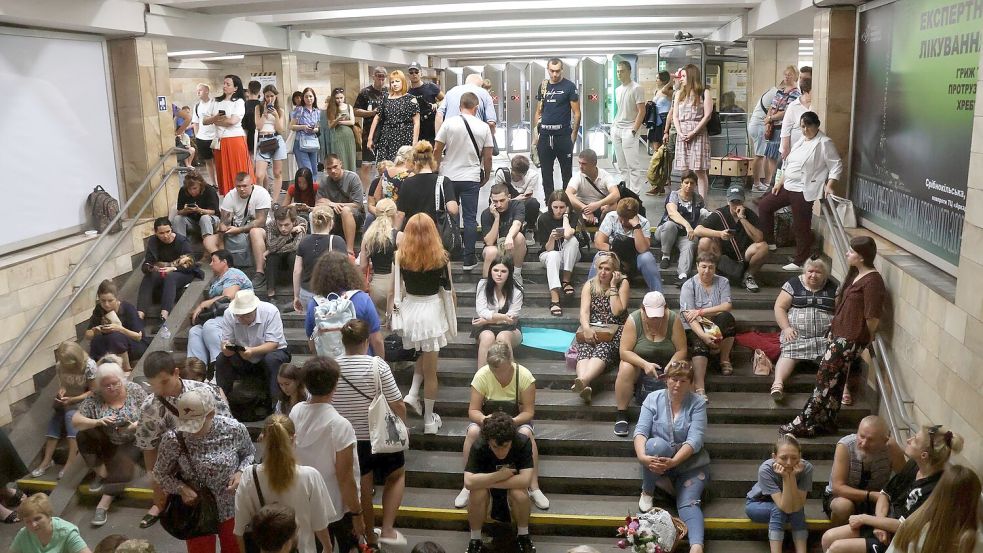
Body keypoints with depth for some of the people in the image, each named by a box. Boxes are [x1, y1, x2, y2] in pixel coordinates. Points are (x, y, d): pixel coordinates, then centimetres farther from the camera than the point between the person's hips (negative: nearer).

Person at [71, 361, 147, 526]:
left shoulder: (134, 390, -10)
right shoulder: (94, 398, -10)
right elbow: (75, 421, -14)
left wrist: (136, 425, -27)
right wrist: (98, 422, -32)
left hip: (130, 442, -2)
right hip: (106, 443, 2)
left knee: (122, 468, -28)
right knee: (83, 435, -24)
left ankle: (103, 506, -24)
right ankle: (101, 474, -10)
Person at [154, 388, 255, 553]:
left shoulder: (235, 429, -20)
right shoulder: (173, 439, -22)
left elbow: (250, 454, 0)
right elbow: (160, 473, -5)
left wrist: (241, 472, -18)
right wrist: (181, 488, -21)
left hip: (233, 507, 1)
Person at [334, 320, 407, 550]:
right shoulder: (377, 365, -17)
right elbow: (398, 406, -14)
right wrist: (401, 425, 7)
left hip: (347, 438, 3)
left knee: (362, 488, 20)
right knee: (397, 475, 24)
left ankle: (370, 538, 36)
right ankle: (387, 530, 14)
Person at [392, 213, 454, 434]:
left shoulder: (401, 256, -7)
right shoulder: (441, 257, -11)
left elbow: (395, 287, -1)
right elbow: (448, 289, -4)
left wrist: (391, 310, 13)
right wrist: (452, 317, 8)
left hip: (408, 310, 2)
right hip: (432, 310, -2)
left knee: (422, 354, 31)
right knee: (430, 369, 9)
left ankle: (413, 393, 16)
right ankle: (429, 420, 17)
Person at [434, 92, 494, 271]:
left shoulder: (449, 123, -6)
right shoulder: (484, 127, -3)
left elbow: (436, 151, -4)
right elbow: (487, 157, 0)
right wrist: (487, 175, 16)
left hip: (449, 176, 1)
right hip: (471, 179, 0)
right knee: (470, 218, 5)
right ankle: (468, 258, 5)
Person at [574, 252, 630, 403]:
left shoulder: (623, 283, 7)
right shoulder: (589, 285, 14)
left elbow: (617, 311, -5)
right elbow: (584, 311, 1)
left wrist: (613, 286, -5)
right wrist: (586, 328, -19)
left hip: (615, 330, -2)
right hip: (592, 329, 2)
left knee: (602, 349, -36)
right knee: (584, 350, -32)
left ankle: (583, 381, -62)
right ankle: (585, 386, -59)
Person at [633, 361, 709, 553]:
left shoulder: (698, 403, -4)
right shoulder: (654, 398, 0)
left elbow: (695, 439, -16)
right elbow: (640, 430, -10)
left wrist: (673, 462, -31)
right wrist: (642, 456, -31)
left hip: (690, 462, 0)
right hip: (657, 462, 1)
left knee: (688, 503, -25)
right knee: (656, 444, -32)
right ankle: (647, 492, -10)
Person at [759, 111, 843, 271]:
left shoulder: (824, 143, -10)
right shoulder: (801, 141, 15)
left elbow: (836, 166, -12)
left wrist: (829, 186, -22)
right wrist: (780, 182, 17)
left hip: (804, 191, -9)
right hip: (788, 187, 9)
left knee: (801, 227, -4)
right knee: (764, 205, 13)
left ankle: (800, 262, 7)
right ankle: (769, 241, 22)